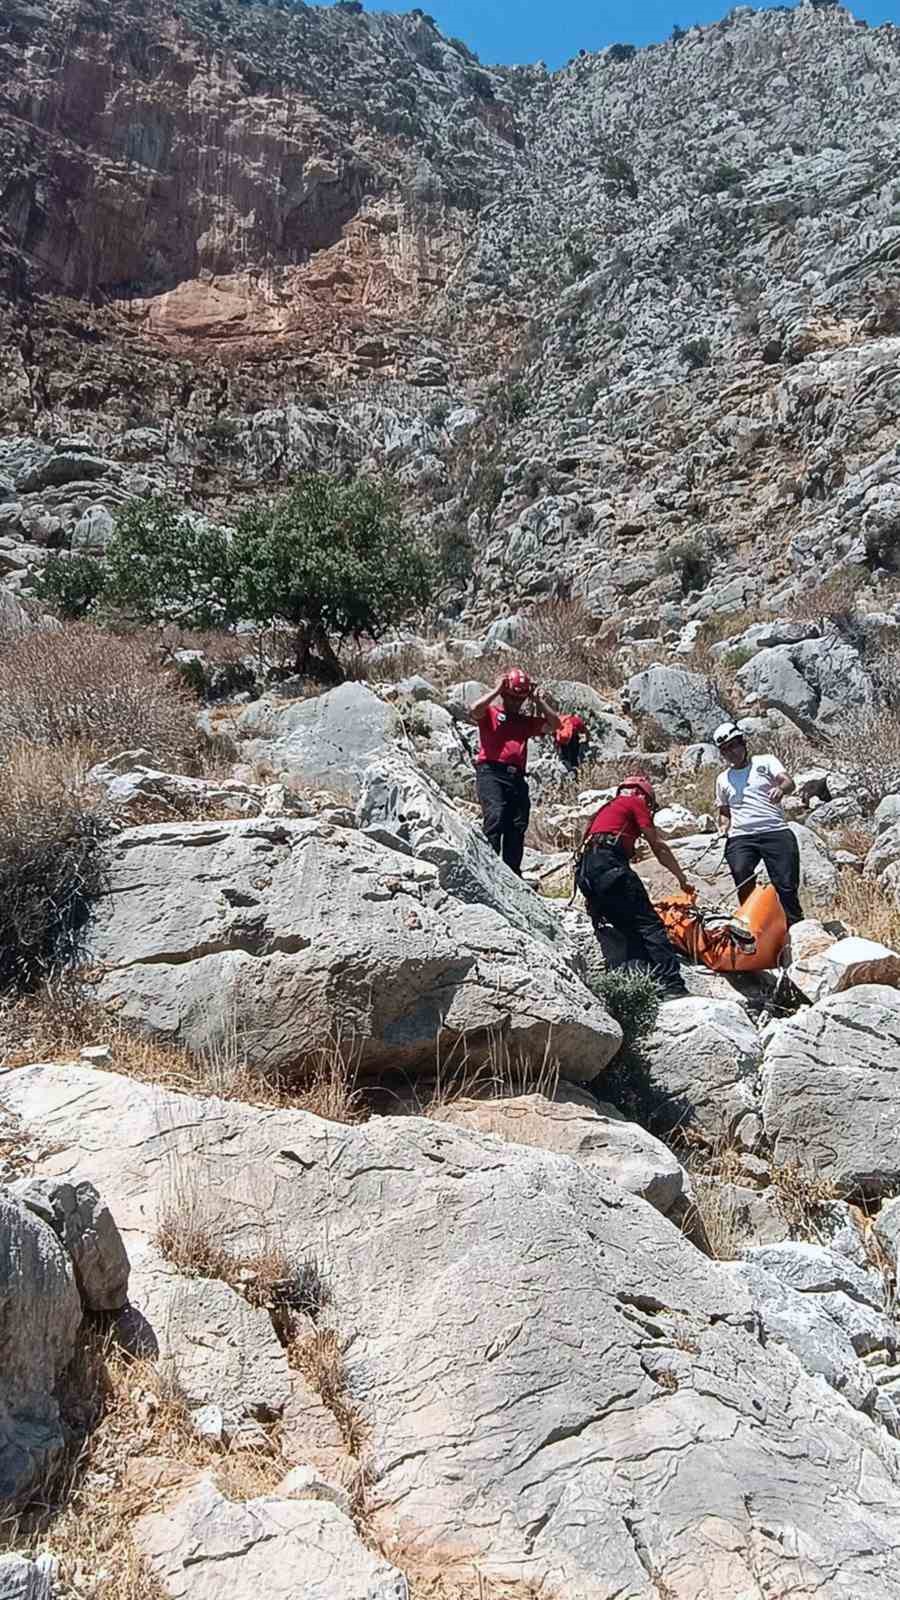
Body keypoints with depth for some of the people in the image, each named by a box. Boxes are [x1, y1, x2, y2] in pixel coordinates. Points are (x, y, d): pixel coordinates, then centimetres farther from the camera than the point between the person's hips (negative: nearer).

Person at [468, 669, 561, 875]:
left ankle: (512, 872, 6)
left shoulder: (526, 722, 26)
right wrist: (496, 690, -2)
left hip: (517, 777, 6)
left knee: (517, 827, 1)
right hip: (491, 773, -6)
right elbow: (473, 710, -12)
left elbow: (554, 724, 21)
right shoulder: (490, 713, 11)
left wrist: (537, 701, 18)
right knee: (495, 817, -23)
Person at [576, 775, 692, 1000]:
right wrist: (682, 879, 20)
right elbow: (658, 847, 11)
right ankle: (673, 985, -22)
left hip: (585, 873, 8)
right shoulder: (634, 802, 14)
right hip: (608, 865, -8)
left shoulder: (606, 810, 35)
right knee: (649, 924, -12)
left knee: (633, 933, 6)